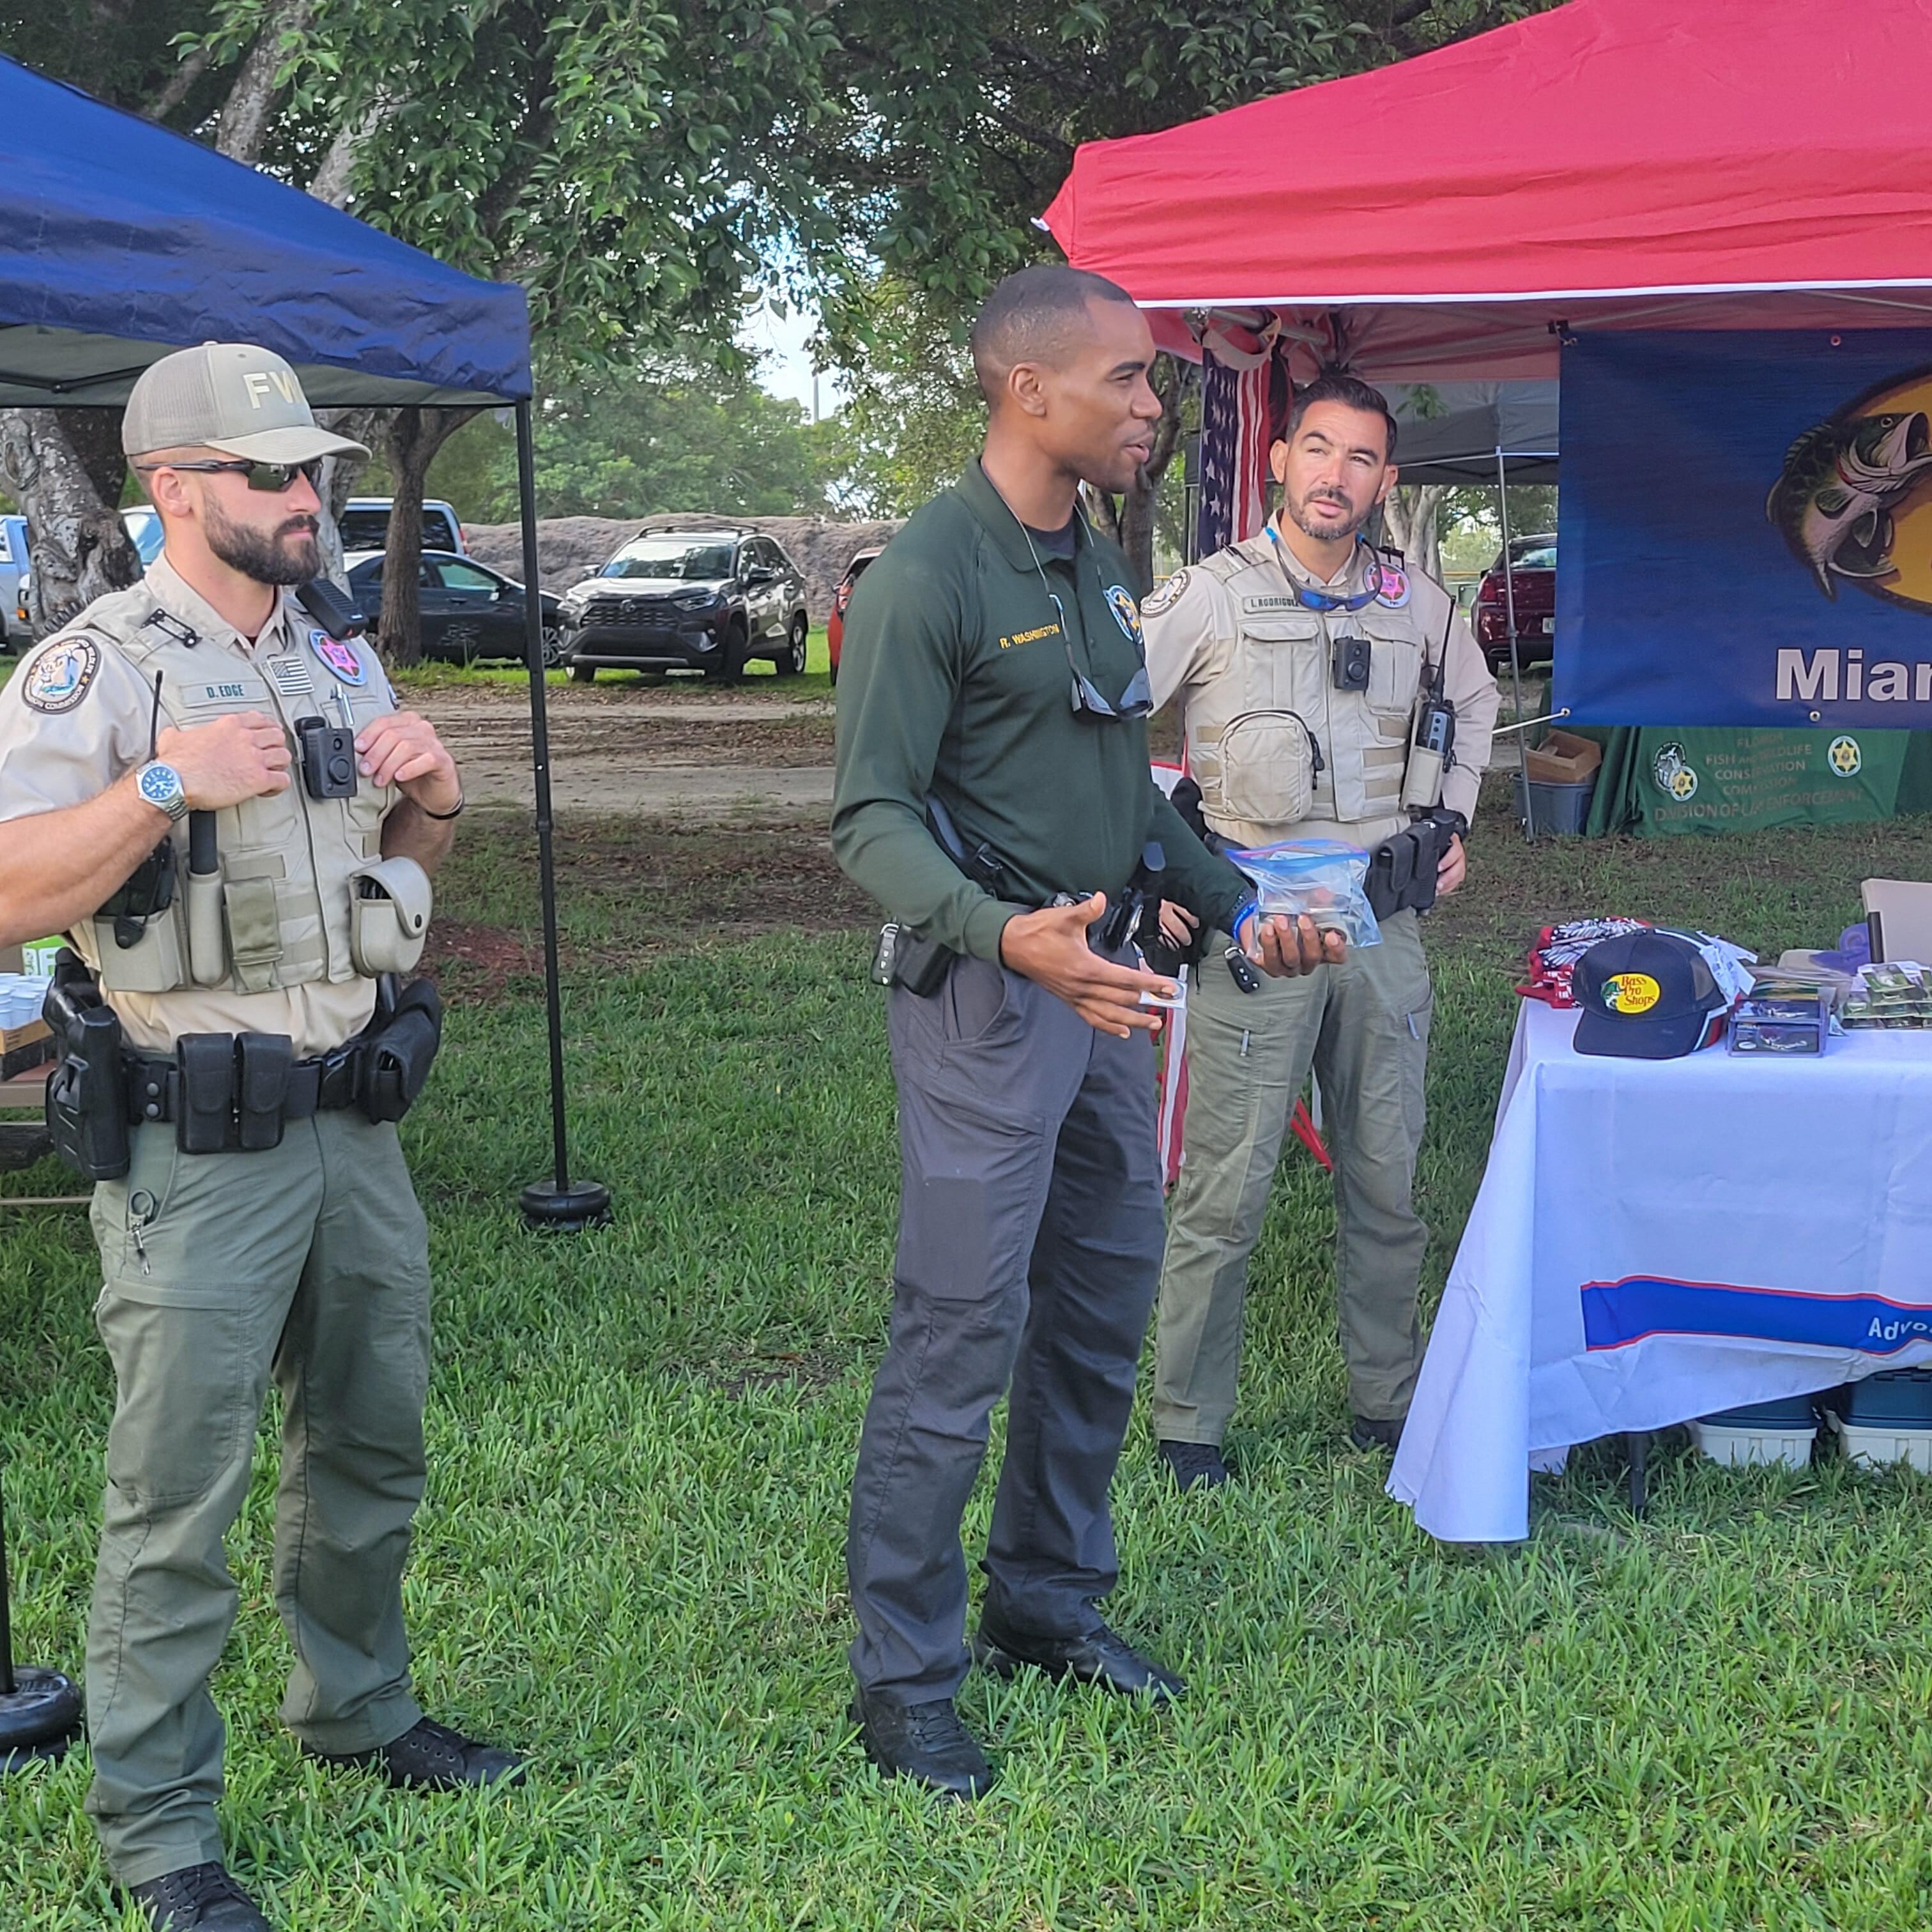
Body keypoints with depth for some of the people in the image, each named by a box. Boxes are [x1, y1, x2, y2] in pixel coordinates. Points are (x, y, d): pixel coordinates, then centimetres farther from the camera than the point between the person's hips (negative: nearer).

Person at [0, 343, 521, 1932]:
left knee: (372, 1442, 18)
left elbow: (405, 867, 22)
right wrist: (164, 786, -25)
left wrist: (434, 797, 1)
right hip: (196, 1142, -7)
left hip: (355, 1118, 7)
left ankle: (359, 1711, 37)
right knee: (180, 1488, -1)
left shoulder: (340, 660, 12)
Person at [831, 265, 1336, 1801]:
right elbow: (873, 818, -19)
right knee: (963, 1339, -5)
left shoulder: (1098, 568, 13)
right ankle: (903, 1681, 6)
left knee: (1104, 1310, 16)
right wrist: (1006, 935, -33)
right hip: (991, 994, -9)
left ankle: (1049, 1603, 32)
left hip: (1103, 981, 9)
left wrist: (1232, 902, 15)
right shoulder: (928, 578, -15)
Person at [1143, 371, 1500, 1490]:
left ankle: (1389, 1401, 26)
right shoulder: (1208, 600, -6)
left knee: (1386, 1179, 12)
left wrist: (1453, 818, 18)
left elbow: (1473, 701, 29)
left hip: (1383, 923, 4)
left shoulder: (1418, 607, 8)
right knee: (1228, 1190, -2)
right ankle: (1189, 1422, 10)